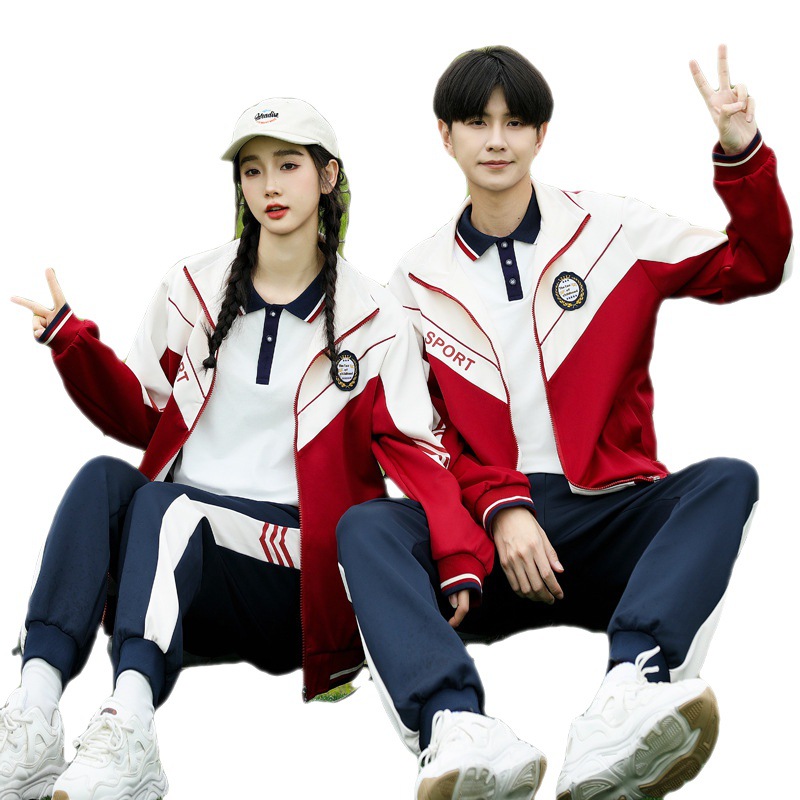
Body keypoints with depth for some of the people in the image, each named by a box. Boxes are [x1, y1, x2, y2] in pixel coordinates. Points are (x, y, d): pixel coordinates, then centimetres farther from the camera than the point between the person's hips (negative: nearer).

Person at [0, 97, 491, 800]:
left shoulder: (373, 319, 5)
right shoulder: (192, 289, 13)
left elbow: (414, 450, -2)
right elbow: (142, 416, 18)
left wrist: (460, 560, -18)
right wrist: (73, 342, 1)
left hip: (284, 574, -3)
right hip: (169, 556, 3)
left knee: (167, 502, -32)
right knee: (103, 478, -28)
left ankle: (129, 724, -54)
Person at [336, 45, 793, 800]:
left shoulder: (611, 229, 9)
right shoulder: (419, 278, 11)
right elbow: (428, 433, 6)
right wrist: (502, 509, -12)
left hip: (612, 517, 0)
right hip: (489, 533, 0)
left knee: (728, 480, -28)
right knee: (365, 526, -27)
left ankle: (627, 697, -53)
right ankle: (453, 729, -52)